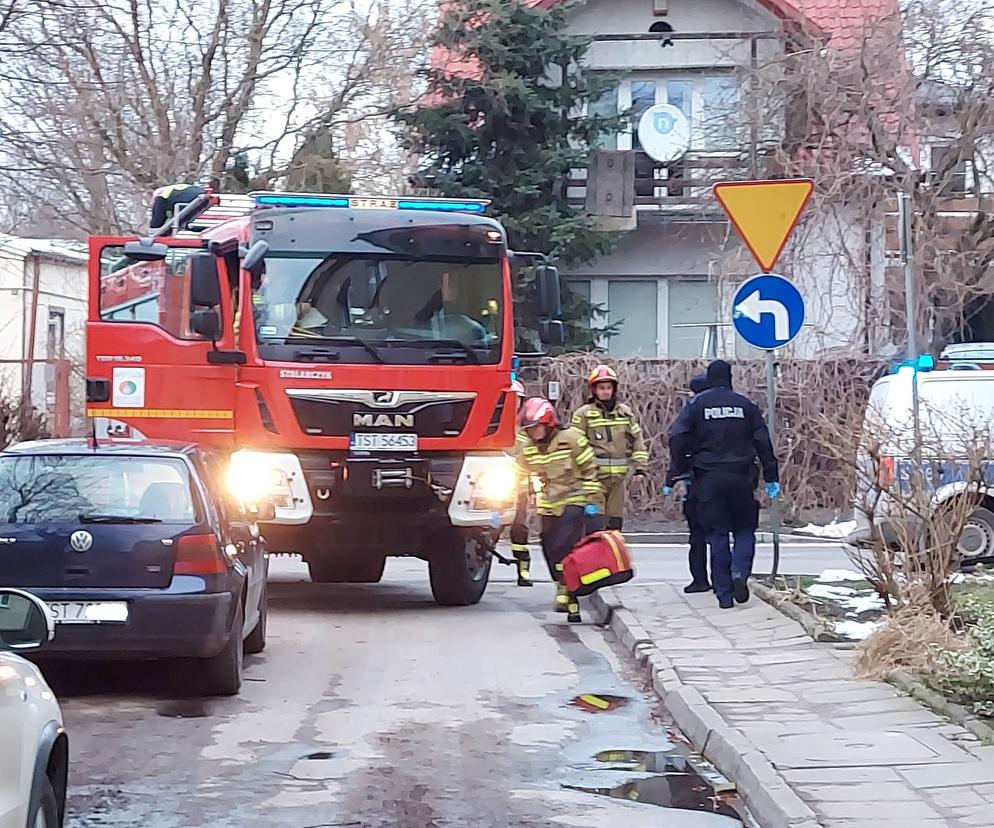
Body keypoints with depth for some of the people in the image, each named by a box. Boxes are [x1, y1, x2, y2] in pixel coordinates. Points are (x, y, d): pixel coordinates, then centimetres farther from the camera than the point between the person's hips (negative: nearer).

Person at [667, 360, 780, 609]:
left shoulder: (696, 405, 1)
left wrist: (676, 473, -1)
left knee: (716, 535, 4)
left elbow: (677, 438, -8)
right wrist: (771, 477, 8)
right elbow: (763, 442, 4)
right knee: (745, 529, 13)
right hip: (741, 477, 1)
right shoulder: (746, 405, 5)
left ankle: (724, 593, 2)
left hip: (708, 479, -1)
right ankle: (739, 571, -13)